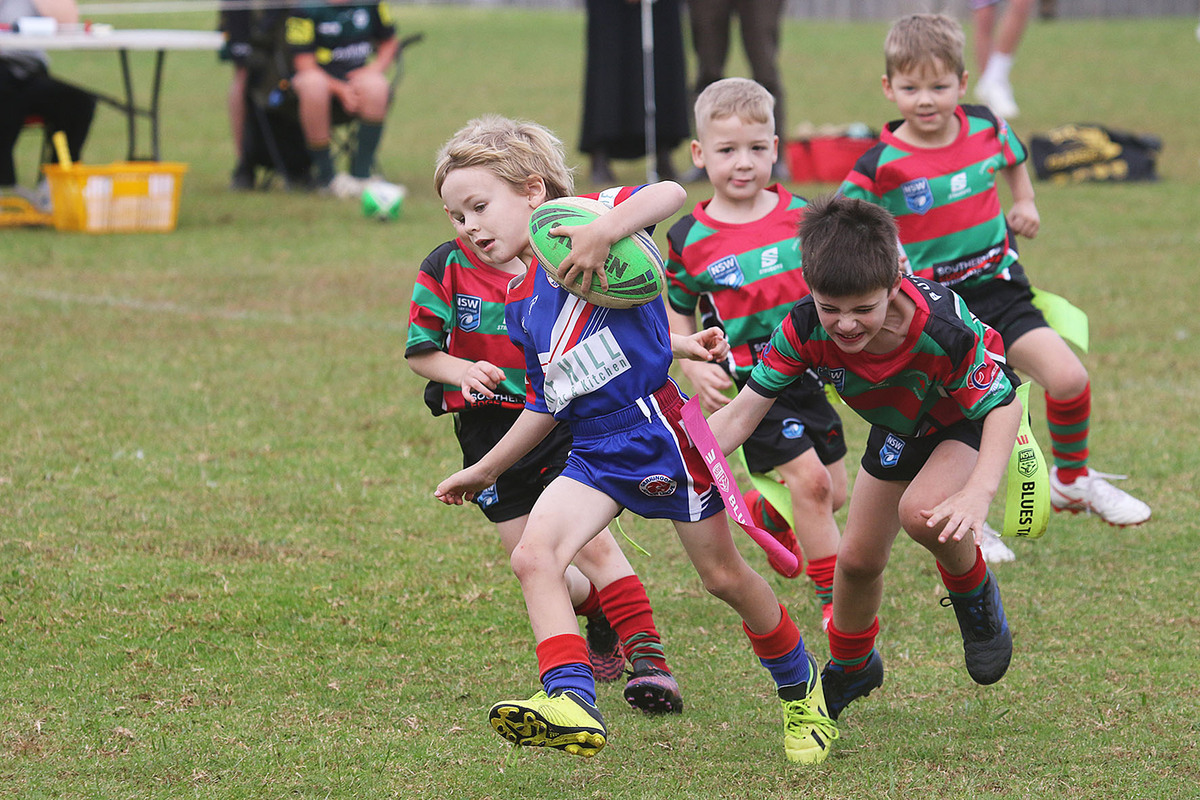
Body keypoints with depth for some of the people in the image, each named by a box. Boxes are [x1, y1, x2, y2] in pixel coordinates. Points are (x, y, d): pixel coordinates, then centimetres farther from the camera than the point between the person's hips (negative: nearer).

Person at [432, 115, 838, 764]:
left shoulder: (584, 221, -7)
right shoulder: (520, 304, 15)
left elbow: (669, 194, -24)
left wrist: (602, 232, -35)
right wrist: (485, 470, 28)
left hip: (657, 427, -7)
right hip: (595, 452, 7)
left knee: (723, 575, 8)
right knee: (533, 555, -19)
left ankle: (799, 684, 32)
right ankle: (571, 704, -30)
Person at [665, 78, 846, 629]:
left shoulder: (801, 216, 0)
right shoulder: (691, 241, -6)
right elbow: (676, 314, 5)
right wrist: (695, 369, -10)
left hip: (809, 372, 4)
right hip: (748, 381, -4)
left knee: (833, 495, 11)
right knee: (809, 479, -15)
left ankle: (766, 513, 45)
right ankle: (834, 597, -1)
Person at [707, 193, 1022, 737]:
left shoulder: (941, 328, -43)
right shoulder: (805, 331, -32)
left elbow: (1002, 407, -31)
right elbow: (744, 411, -24)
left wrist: (976, 495, -46)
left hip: (973, 418, -5)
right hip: (901, 427, 5)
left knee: (922, 512, -32)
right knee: (858, 557, 9)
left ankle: (976, 598, 1)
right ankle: (851, 668, 40)